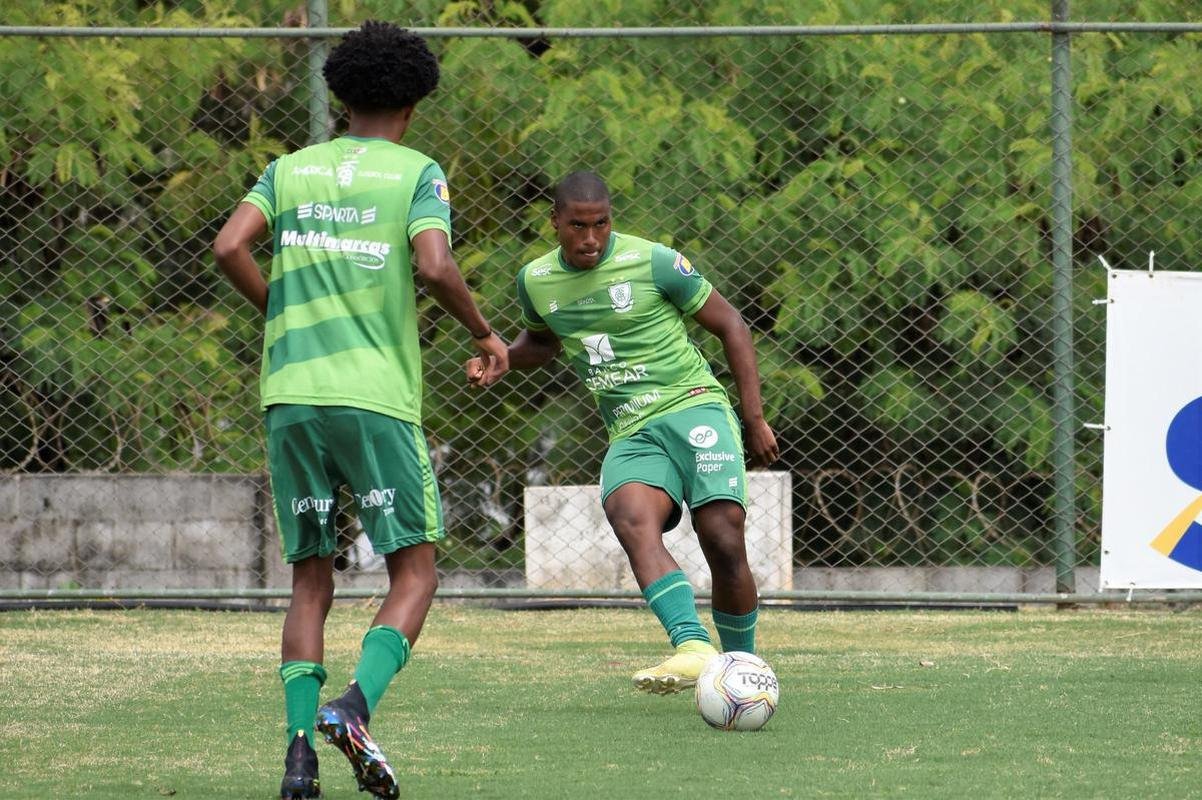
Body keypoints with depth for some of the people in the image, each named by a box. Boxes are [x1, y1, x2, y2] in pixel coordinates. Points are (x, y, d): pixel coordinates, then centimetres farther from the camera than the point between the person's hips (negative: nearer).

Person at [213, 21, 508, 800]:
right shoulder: (417, 174, 1)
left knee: (311, 582, 11)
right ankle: (356, 706, -21)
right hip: (377, 395, -4)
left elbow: (230, 247, -1)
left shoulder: (291, 170, 12)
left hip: (291, 394, 4)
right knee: (415, 573, 3)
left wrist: (283, 317, 13)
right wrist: (484, 334, 1)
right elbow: (435, 266, -15)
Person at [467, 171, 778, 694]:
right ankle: (692, 648, -46)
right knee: (631, 521, -30)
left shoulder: (653, 263, -5)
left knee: (723, 538, -18)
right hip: (630, 434, 3)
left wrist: (755, 420, 2)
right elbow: (542, 341, 32)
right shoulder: (536, 281, 8)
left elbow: (729, 326, 4)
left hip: (693, 408, -3)